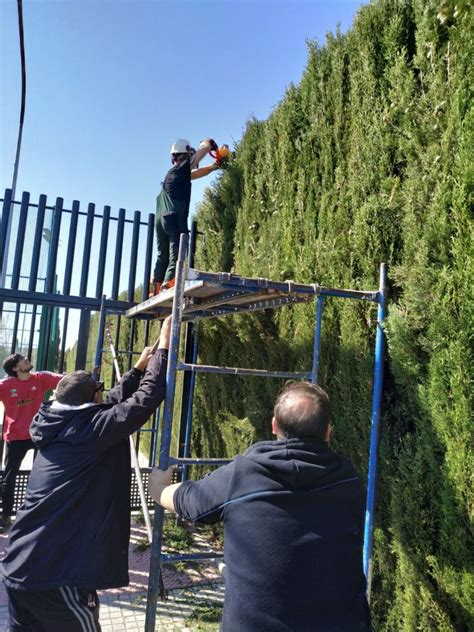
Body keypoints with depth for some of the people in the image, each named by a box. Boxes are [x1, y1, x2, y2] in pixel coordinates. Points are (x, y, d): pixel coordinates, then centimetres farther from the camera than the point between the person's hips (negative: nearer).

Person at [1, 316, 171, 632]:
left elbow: (112, 406, 19)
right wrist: (164, 348, -4)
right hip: (57, 576, -8)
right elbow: (147, 398, -16)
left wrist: (139, 368, 26)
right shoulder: (91, 429, -14)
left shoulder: (55, 431, 8)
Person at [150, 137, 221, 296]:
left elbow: (196, 173, 37)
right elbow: (206, 143, 8)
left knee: (162, 257, 9)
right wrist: (215, 147, 28)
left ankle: (155, 291, 5)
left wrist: (214, 166, 31)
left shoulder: (173, 173, 24)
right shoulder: (183, 167, 3)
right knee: (177, 256, -13)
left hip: (161, 219, 8)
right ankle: (166, 288, -25)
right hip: (175, 218, -8)